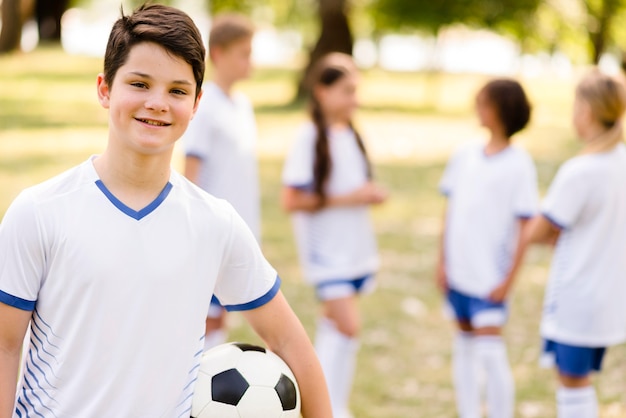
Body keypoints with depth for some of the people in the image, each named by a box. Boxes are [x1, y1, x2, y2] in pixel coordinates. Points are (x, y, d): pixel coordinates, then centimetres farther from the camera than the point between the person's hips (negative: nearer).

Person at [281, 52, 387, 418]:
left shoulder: (350, 135, 9)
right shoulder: (311, 138, -12)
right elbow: (292, 200, -17)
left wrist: (371, 194, 4)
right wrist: (345, 198, -18)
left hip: (356, 249, 7)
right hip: (327, 251, -7)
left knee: (335, 327, 11)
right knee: (349, 326, -14)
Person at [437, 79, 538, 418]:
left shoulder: (518, 164, -10)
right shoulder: (464, 156, 5)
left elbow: (525, 227, -9)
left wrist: (509, 278, -12)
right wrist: (442, 261, 9)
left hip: (491, 276, -6)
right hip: (459, 271, 6)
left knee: (490, 351, -10)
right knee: (465, 344, 14)